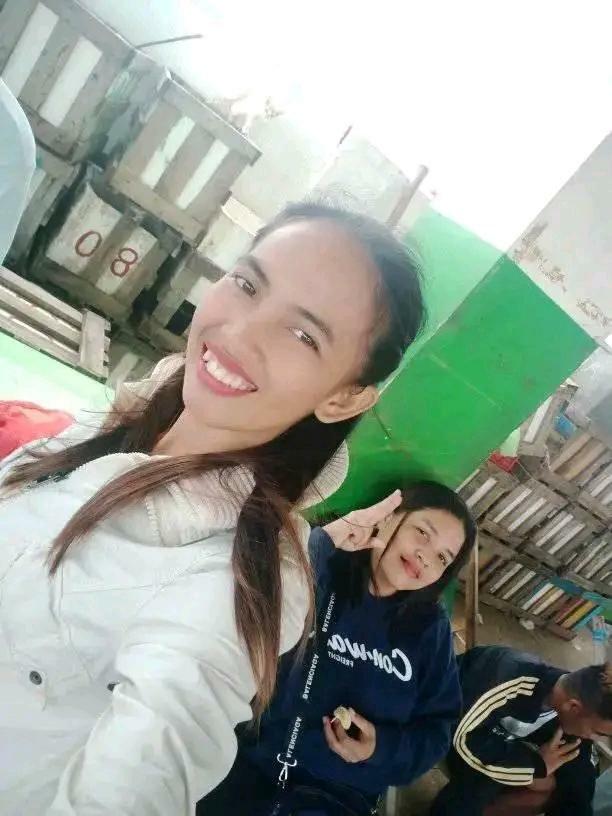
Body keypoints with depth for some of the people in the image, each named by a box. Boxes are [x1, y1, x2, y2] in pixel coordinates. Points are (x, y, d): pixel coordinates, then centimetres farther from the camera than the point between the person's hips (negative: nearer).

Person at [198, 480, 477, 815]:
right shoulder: (317, 574, -3)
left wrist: (382, 747, -4)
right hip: (255, 759, -2)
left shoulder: (430, 628, 8)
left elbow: (437, 727, 12)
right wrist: (323, 539, -31)